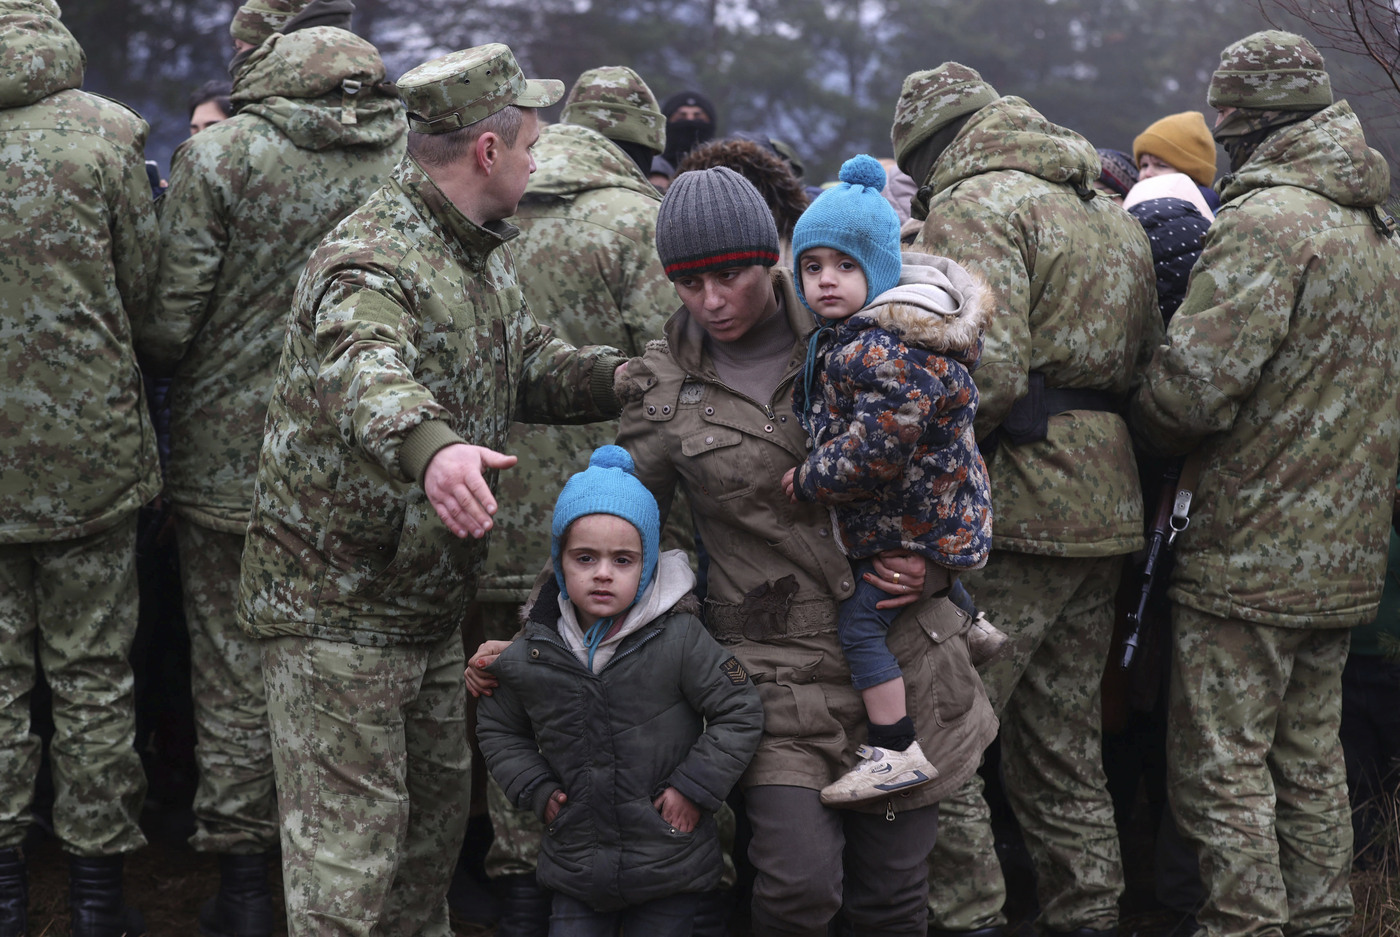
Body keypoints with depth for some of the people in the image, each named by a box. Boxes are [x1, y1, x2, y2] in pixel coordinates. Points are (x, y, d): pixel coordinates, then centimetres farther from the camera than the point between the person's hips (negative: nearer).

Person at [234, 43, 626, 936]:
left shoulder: (485, 252, 9)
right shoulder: (371, 261, -24)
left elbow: (526, 360, 21)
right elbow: (365, 375, -45)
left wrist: (621, 377, 3)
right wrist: (430, 445, -66)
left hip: (433, 607, 9)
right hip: (336, 607, -9)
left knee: (438, 803, 22)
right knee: (348, 838, -6)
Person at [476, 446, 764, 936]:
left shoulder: (679, 639, -13)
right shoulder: (531, 656, -3)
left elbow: (739, 712, -6)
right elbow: (498, 728, 14)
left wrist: (695, 787, -10)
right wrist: (536, 789, 2)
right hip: (575, 867, 3)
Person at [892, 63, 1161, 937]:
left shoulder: (974, 206, -8)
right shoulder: (1113, 216, 21)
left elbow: (987, 373, -21)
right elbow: (1150, 360, 19)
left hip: (1018, 509, -9)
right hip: (1108, 508, 9)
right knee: (1065, 748, 16)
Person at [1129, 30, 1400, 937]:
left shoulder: (1266, 223, -16)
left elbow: (1192, 383, -22)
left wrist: (1152, 425, -2)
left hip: (1251, 555, -9)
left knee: (1220, 767, -3)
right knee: (1311, 758, 16)